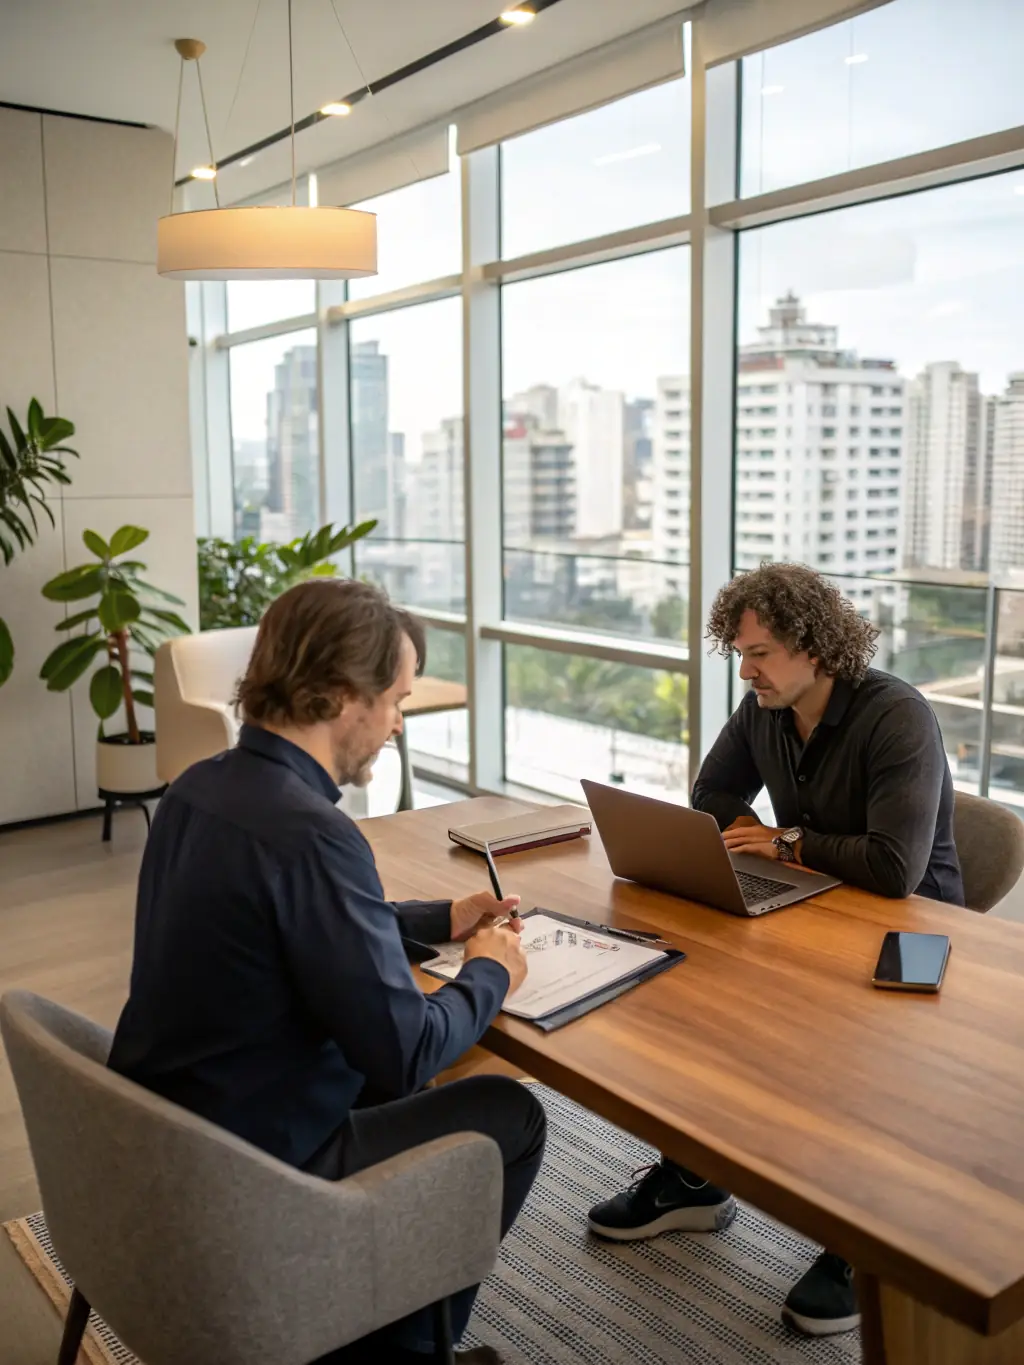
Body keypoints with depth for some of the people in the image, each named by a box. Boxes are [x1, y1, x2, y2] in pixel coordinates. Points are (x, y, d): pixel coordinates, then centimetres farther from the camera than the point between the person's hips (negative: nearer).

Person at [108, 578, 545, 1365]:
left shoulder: (199, 788, -1)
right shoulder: (311, 833, -30)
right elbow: (405, 1055, -24)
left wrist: (440, 920, 14)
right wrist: (489, 976, -5)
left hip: (161, 1139, 9)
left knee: (410, 1090, 25)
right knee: (510, 1115, 8)